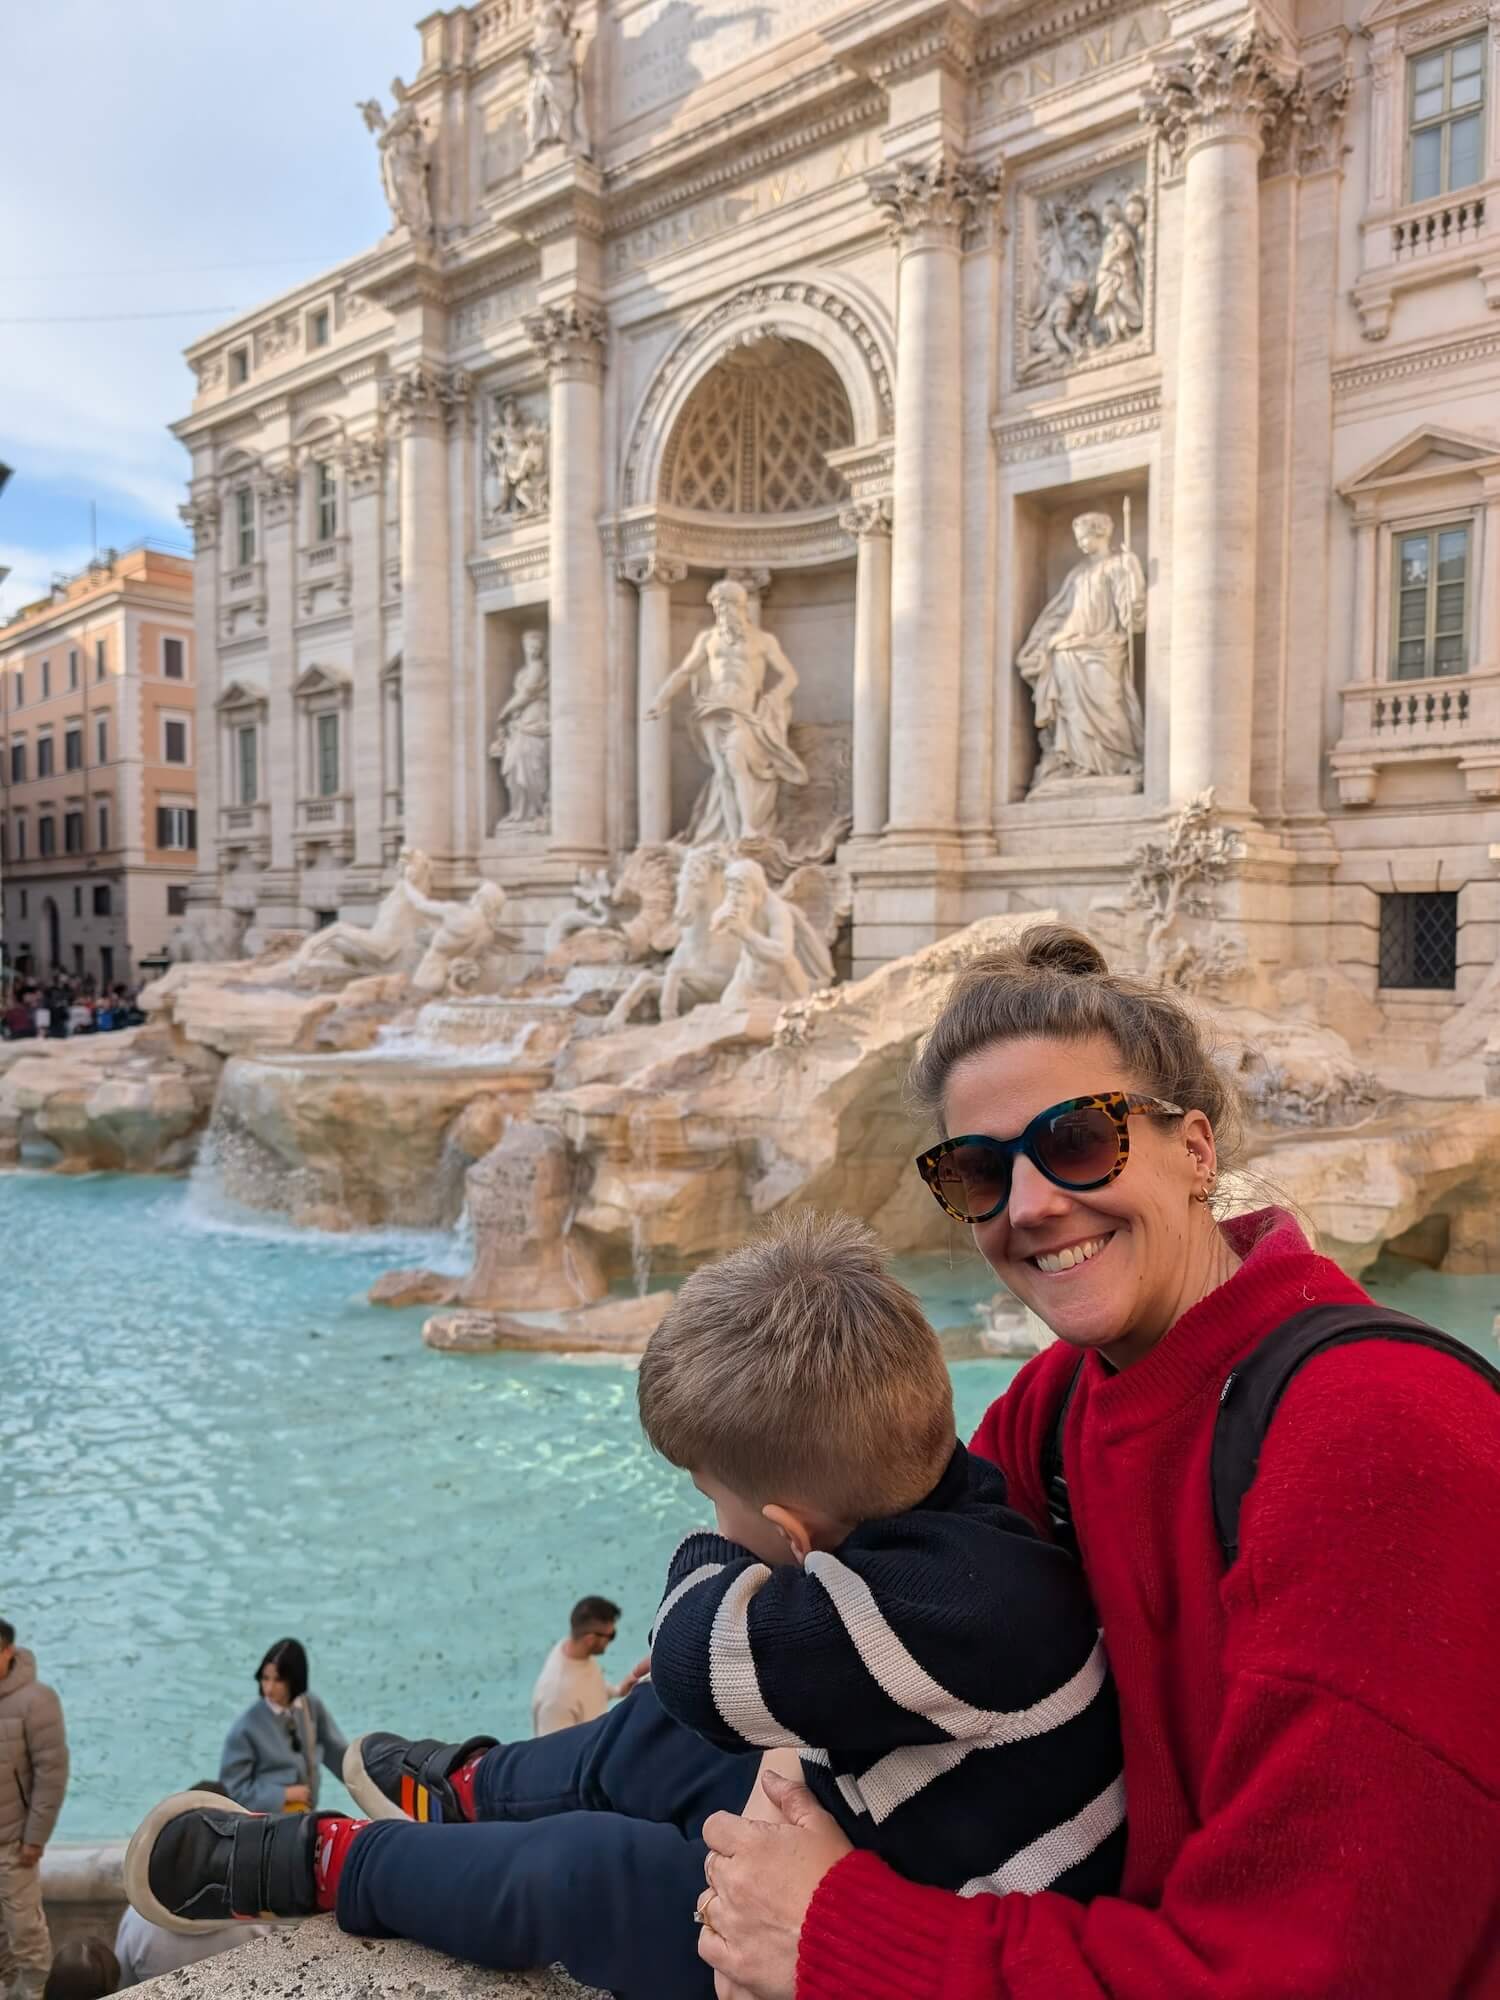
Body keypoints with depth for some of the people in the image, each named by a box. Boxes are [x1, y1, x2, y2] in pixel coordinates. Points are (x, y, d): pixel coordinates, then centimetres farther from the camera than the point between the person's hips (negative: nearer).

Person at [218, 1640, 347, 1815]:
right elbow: (232, 1788, -16)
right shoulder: (247, 1727, -21)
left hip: (307, 1817, 5)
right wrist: (284, 1794, -18)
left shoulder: (313, 1708, -7)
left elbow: (337, 1753, 6)